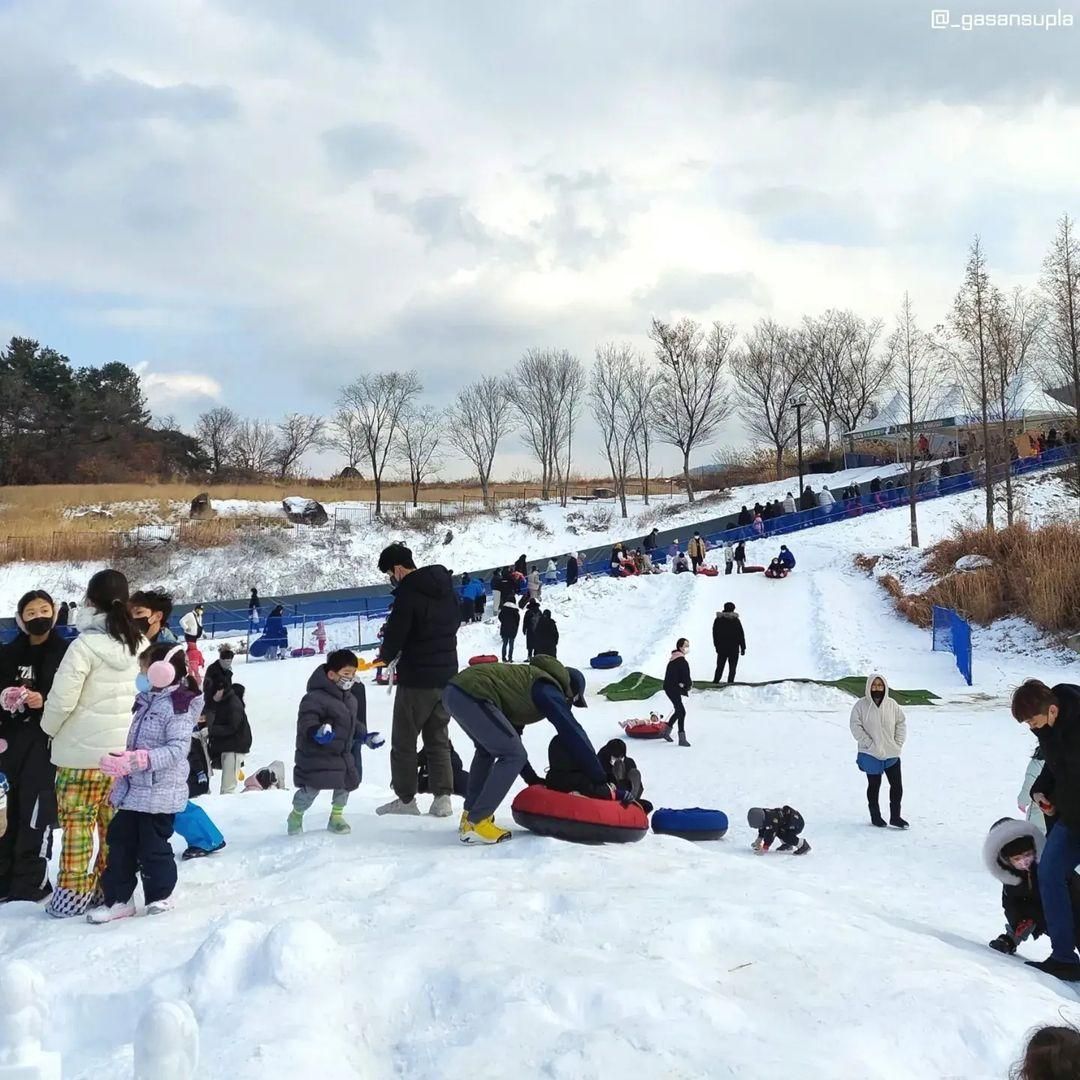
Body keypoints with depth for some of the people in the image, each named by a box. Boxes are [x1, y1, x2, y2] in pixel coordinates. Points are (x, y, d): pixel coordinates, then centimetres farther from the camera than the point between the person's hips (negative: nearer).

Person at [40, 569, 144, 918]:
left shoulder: (84, 645, -17)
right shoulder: (140, 645, 1)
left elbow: (62, 699, -15)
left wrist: (50, 728, 4)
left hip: (83, 750, -5)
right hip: (125, 749, 6)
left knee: (77, 822, 3)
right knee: (113, 823, 13)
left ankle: (73, 893, 7)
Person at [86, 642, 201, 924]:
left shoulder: (179, 707, -15)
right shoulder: (146, 702, 13)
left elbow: (176, 750, -24)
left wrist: (136, 760, -33)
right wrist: (119, 784, 21)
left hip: (160, 793, -9)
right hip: (133, 790, 9)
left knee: (153, 846, 1)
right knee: (120, 842, 9)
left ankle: (160, 895, 19)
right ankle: (118, 899, 17)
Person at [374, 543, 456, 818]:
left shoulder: (408, 592, -17)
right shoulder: (445, 587, 8)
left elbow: (395, 633, -17)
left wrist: (386, 656, 6)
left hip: (417, 679, -7)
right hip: (447, 675, 7)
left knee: (404, 739, 7)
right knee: (438, 738, 14)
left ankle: (406, 798, 11)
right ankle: (443, 797, 8)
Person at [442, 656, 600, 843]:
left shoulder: (532, 679, 31)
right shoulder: (549, 691, 5)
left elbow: (512, 733, 36)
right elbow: (574, 733, -1)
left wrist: (532, 779, 38)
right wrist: (600, 778, 4)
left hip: (454, 690, 10)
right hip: (472, 696, -10)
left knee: (487, 748, 31)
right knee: (514, 756, -1)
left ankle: (471, 815, 29)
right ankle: (474, 824, 0)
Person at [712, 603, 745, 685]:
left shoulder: (718, 620, 1)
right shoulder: (736, 620, -6)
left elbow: (715, 634, 6)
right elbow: (741, 635, -4)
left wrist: (717, 646, 15)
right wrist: (743, 648, 3)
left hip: (721, 648, 2)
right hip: (734, 649, -2)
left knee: (719, 667, 12)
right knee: (732, 668, 3)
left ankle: (715, 682, 8)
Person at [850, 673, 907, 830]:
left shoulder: (891, 704, -1)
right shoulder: (861, 705, -10)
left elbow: (901, 722, 6)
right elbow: (856, 727, -10)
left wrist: (898, 744, -3)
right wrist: (870, 745, -15)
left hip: (892, 753, 3)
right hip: (871, 754, -3)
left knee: (897, 785, 3)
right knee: (874, 785, 11)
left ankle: (895, 817, 17)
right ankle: (875, 816, 25)